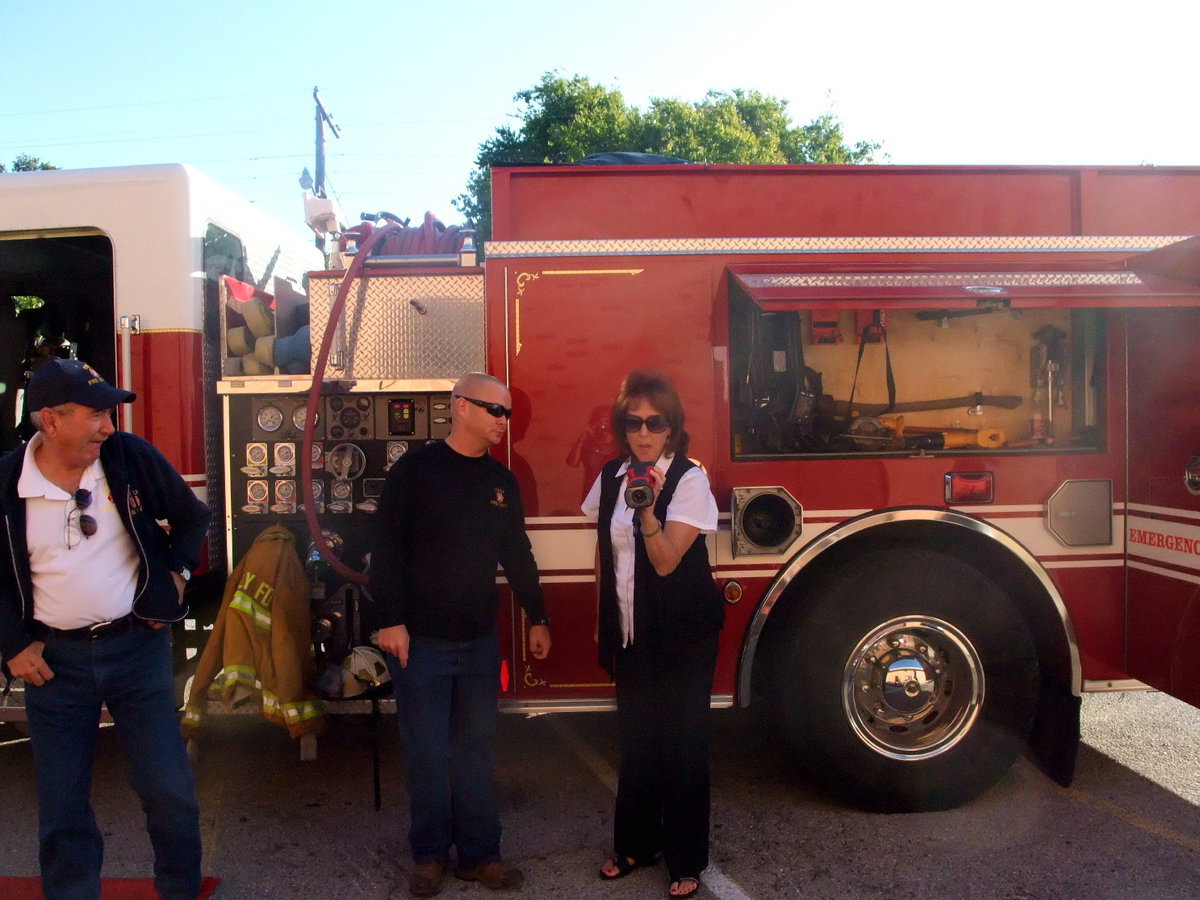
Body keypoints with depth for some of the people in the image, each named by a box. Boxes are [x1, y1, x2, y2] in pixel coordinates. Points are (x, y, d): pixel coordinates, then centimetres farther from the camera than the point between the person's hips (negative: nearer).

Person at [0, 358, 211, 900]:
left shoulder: (131, 456, -8)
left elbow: (191, 517, 9)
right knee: (62, 805, 12)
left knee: (169, 792, 6)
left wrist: (177, 572, -2)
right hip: (54, 658, 0)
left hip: (137, 646, 0)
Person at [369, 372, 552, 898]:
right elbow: (386, 549, -9)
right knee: (426, 753, 5)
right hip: (420, 640, -4)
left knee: (475, 750, 10)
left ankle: (479, 854, 22)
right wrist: (390, 621, -14)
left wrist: (537, 618, 13)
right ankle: (430, 855, 22)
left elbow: (517, 555, 15)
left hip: (480, 642, 4)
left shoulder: (501, 480, 9)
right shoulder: (416, 469, -7)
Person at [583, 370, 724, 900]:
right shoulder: (611, 476, 3)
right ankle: (635, 844, 32)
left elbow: (666, 561, -20)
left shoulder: (689, 479, -13)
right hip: (630, 632, 5)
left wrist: (647, 508, -35)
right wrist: (602, 619, 15)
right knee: (635, 739, 14)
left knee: (682, 743, 5)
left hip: (684, 635, -5)